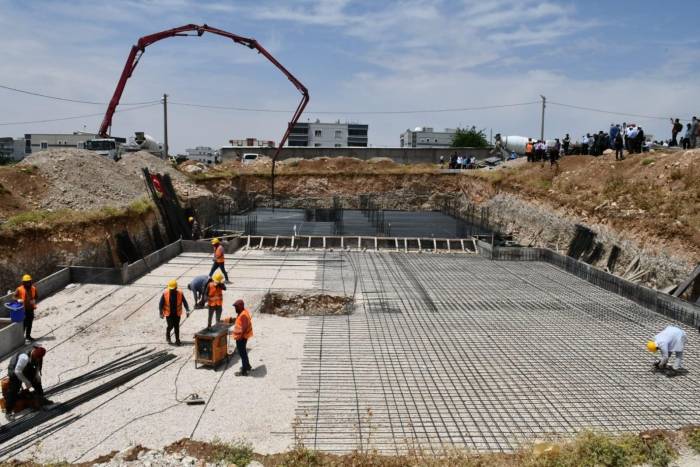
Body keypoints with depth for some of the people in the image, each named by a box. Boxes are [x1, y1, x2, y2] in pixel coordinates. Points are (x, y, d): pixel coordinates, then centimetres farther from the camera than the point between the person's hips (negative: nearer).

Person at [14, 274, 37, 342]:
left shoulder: (33, 289, 4)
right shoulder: (20, 289, -8)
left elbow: (36, 297, 14)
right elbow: (15, 296, -2)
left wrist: (34, 300, -7)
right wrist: (18, 300, -22)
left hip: (31, 308, 4)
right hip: (23, 309, -4)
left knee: (30, 323, 11)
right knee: (24, 322, -8)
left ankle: (28, 336, 23)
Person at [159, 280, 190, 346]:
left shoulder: (180, 293, -10)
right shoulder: (165, 293, -13)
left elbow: (184, 302, -6)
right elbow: (161, 304, -6)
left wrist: (187, 310, -17)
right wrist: (161, 313, -8)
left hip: (177, 313, 1)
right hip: (168, 313, -1)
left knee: (177, 326, 7)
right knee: (170, 326, -4)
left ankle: (177, 340, 17)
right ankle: (167, 336, 27)